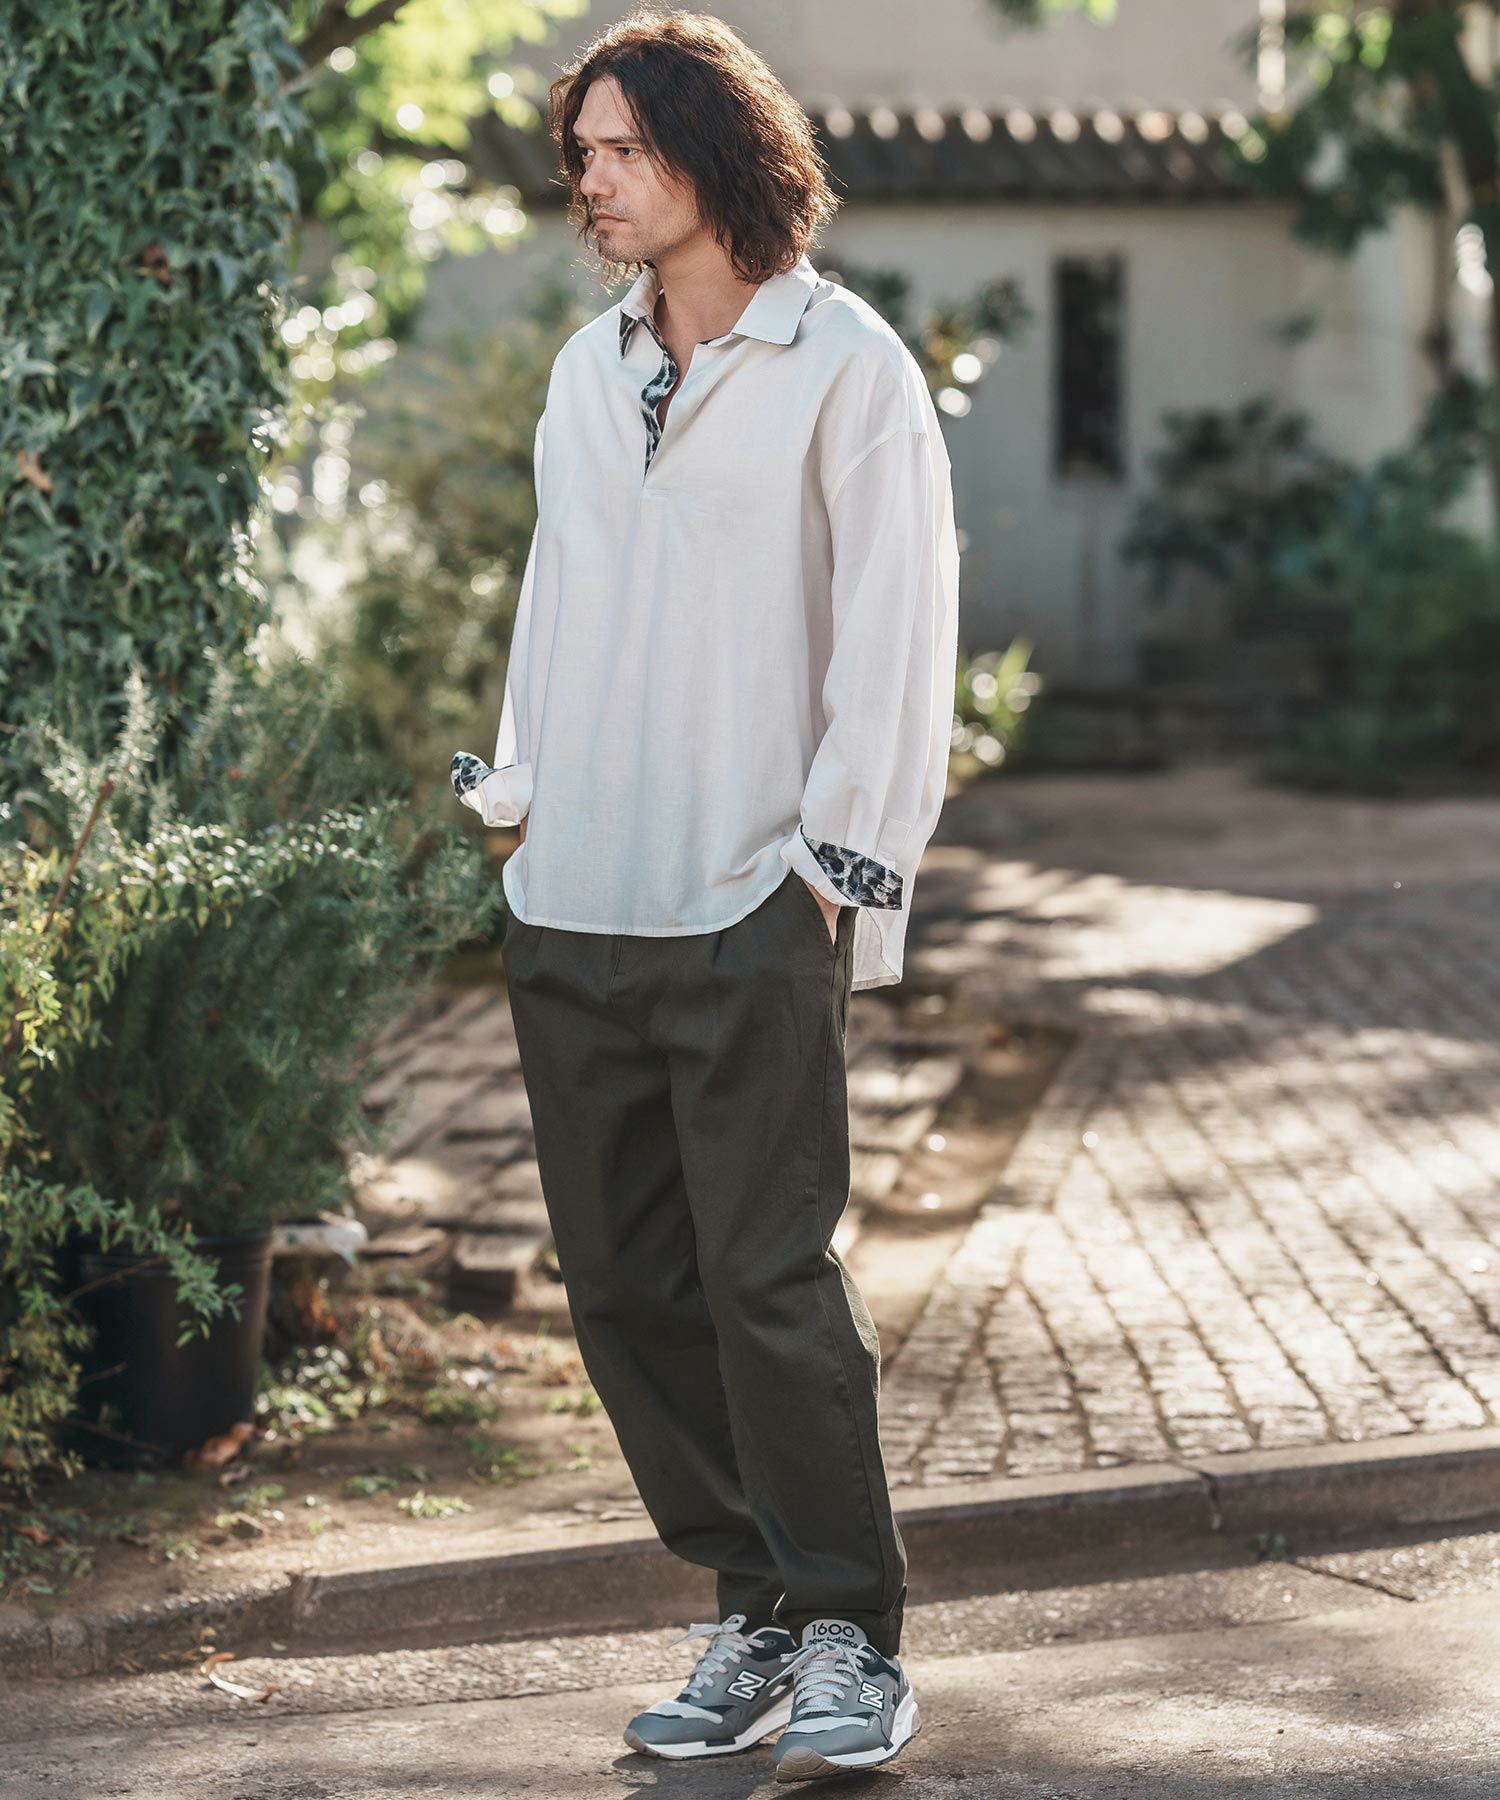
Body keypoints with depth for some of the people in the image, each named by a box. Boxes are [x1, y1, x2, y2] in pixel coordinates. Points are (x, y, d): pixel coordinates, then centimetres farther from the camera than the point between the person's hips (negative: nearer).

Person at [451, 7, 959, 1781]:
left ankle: (849, 1635, 5)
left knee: (768, 1274, -8)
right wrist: (518, 798, 15)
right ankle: (753, 1612, 18)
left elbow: (893, 635, -6)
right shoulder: (586, 370, 15)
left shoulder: (845, 367, -4)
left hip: (748, 916, -6)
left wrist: (838, 863, -9)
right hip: (569, 909, 6)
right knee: (623, 1280, 7)